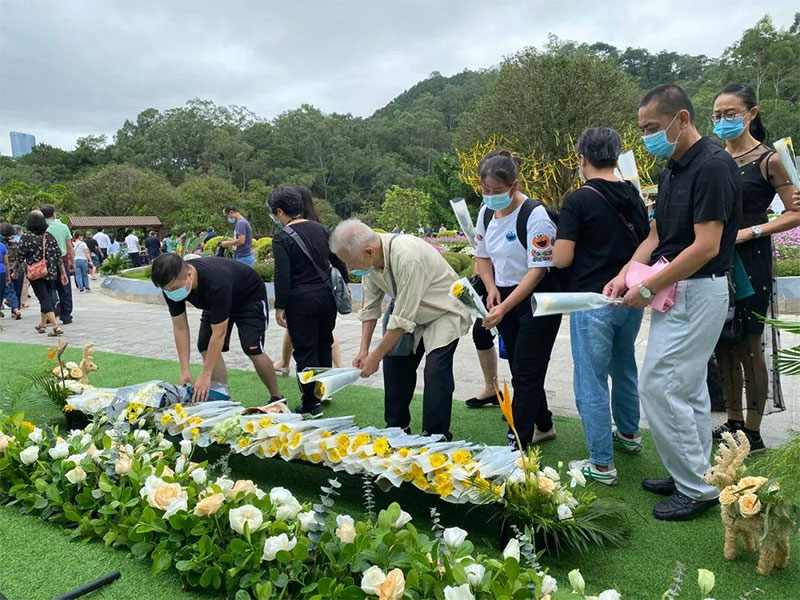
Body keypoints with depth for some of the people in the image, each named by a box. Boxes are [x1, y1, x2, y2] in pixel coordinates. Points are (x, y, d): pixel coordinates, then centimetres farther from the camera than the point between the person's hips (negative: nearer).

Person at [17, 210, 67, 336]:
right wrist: (63, 273, 8)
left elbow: (20, 258, -5)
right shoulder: (50, 236, 1)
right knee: (47, 297, 17)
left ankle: (56, 327, -18)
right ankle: (42, 325, 33)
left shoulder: (26, 238, -9)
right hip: (51, 273, 4)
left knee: (45, 299, -5)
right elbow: (59, 256, 1)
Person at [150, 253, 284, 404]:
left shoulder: (216, 282, -43)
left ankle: (277, 398, -1)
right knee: (206, 347, -9)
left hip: (250, 296, -7)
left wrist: (205, 375, -36)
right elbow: (180, 328, -16)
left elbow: (219, 333, -38)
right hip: (216, 303, 7)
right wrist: (185, 371, -21)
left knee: (252, 349, -18)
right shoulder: (172, 284, -23)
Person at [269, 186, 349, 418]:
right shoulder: (321, 229, 6)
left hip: (301, 301, -6)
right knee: (324, 344, 20)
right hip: (327, 296, 6)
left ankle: (311, 404, 8)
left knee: (305, 350, 3)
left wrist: (280, 307, -8)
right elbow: (339, 261, 10)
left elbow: (282, 276, -15)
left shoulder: (281, 238, -11)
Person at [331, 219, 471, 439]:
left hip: (443, 314, -7)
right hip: (411, 312, 8)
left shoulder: (407, 257, -38)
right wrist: (363, 350, -8)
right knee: (395, 364, 2)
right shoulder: (369, 259, -12)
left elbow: (403, 319, -33)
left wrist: (376, 356, -25)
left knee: (436, 373, -18)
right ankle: (396, 429, 17)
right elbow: (370, 307, -2)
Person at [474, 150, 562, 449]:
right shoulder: (486, 212, 3)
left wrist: (505, 307, -26)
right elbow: (482, 255, 15)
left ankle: (517, 443, 2)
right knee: (519, 368, 15)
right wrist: (492, 288, -2)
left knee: (525, 375, -5)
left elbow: (537, 269, -22)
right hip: (504, 295, 7)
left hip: (537, 299, -7)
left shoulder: (535, 215, -19)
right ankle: (543, 425, 33)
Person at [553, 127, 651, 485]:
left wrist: (569, 241, 4)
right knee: (624, 366, 26)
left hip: (593, 300, -7)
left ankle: (601, 465, 9)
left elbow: (561, 259, -17)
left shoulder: (578, 201, -15)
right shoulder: (634, 196, 6)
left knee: (591, 382, 2)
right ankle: (629, 433, 44)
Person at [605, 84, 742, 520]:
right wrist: (626, 274, 0)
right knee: (688, 389, 15)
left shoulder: (713, 167, -17)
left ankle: (697, 488, 8)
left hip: (698, 292, -9)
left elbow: (706, 247, -23)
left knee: (658, 386, -7)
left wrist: (647, 288, -18)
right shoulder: (671, 170, 12)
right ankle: (694, 476, 29)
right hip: (675, 289, 9)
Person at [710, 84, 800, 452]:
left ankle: (753, 433, 13)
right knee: (724, 345, 11)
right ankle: (733, 422, 25)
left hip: (750, 260, -6)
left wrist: (750, 232, -17)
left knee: (748, 347, 0)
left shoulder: (768, 160, -7)